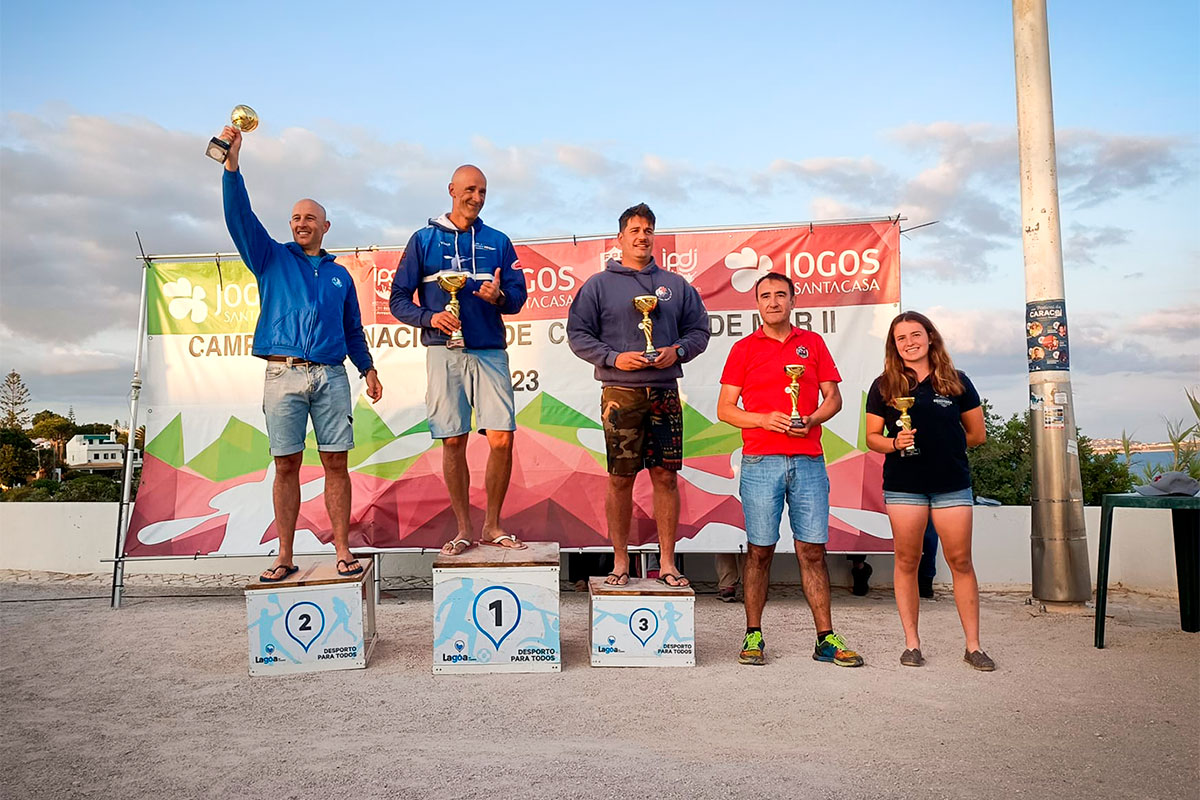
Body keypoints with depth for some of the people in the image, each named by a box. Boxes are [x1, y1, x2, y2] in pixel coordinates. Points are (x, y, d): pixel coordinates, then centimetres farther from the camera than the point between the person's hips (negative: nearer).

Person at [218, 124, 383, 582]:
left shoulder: (340, 275, 20)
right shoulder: (272, 259, 14)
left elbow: (353, 328, 23)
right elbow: (240, 217, 1)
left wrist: (368, 368, 16)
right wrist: (232, 164, -10)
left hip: (331, 376, 1)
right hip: (284, 375, -1)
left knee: (336, 463, -2)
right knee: (286, 466, 0)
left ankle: (343, 551, 3)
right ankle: (285, 557, 7)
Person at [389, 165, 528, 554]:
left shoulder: (498, 242, 14)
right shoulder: (424, 240, 9)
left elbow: (518, 296, 9)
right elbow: (399, 300, 6)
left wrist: (499, 296, -13)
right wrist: (430, 318, -13)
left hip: (490, 351, 1)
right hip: (444, 352, -1)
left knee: (502, 439, -7)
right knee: (453, 443, 2)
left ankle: (492, 526, 10)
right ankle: (463, 529, 15)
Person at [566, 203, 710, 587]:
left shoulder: (676, 285, 15)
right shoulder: (598, 285, 7)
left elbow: (699, 329, 15)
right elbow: (577, 334, 3)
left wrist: (678, 351, -5)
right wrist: (614, 358, -10)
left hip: (665, 392, 2)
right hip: (620, 393, -2)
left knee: (666, 476, 3)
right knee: (620, 479, 2)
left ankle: (667, 562, 13)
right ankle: (620, 562, 14)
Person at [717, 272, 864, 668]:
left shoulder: (813, 343, 14)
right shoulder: (743, 348, 8)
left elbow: (833, 398, 12)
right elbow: (724, 409, 5)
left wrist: (811, 420, -8)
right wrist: (764, 419, -11)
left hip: (808, 461, 2)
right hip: (761, 461, -1)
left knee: (813, 550, 4)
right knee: (759, 550, 1)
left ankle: (826, 639, 11)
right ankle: (753, 636, 11)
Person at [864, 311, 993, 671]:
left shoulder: (956, 381, 6)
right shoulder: (884, 386, 4)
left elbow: (977, 434, 11)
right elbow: (872, 437, 4)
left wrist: (944, 447, 6)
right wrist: (895, 444, -14)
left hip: (952, 483, 1)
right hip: (903, 485, 0)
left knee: (960, 561, 3)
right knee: (907, 561, 4)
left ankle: (973, 645, 13)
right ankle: (911, 643, 14)